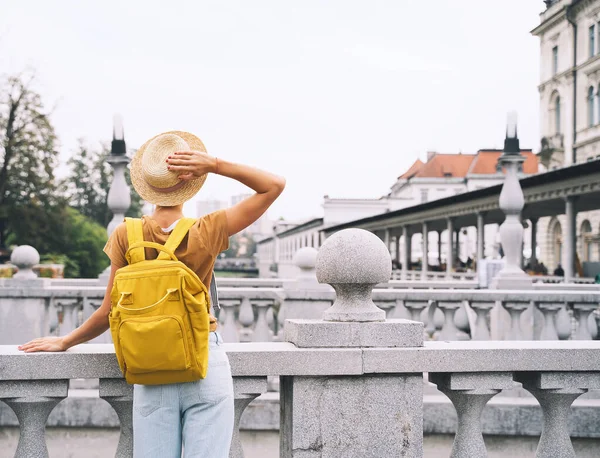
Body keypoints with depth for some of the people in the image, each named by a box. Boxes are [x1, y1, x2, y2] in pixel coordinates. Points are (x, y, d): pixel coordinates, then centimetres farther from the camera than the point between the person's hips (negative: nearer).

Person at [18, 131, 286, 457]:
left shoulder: (127, 236, -4)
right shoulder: (208, 232, -7)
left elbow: (111, 312, 0)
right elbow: (275, 185, 0)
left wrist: (65, 342, 16)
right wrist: (216, 166, -9)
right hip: (206, 366, -1)